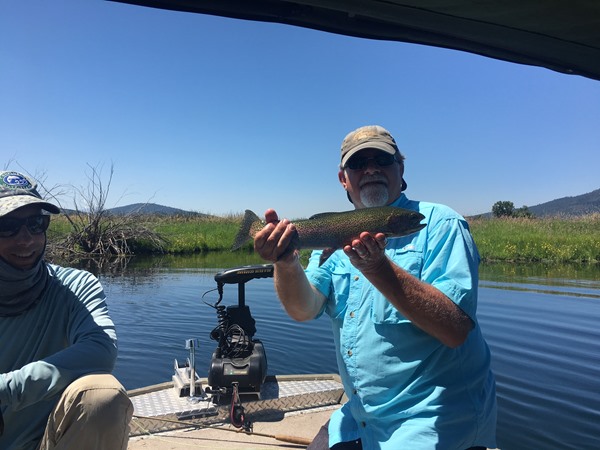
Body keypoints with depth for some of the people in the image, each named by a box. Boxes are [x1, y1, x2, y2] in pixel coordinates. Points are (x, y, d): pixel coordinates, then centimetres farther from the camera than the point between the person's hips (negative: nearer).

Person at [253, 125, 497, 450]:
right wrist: (286, 262, -29)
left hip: (433, 420, -5)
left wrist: (378, 268, -33)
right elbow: (304, 309, -9)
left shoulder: (440, 224, -12)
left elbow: (456, 329, -22)